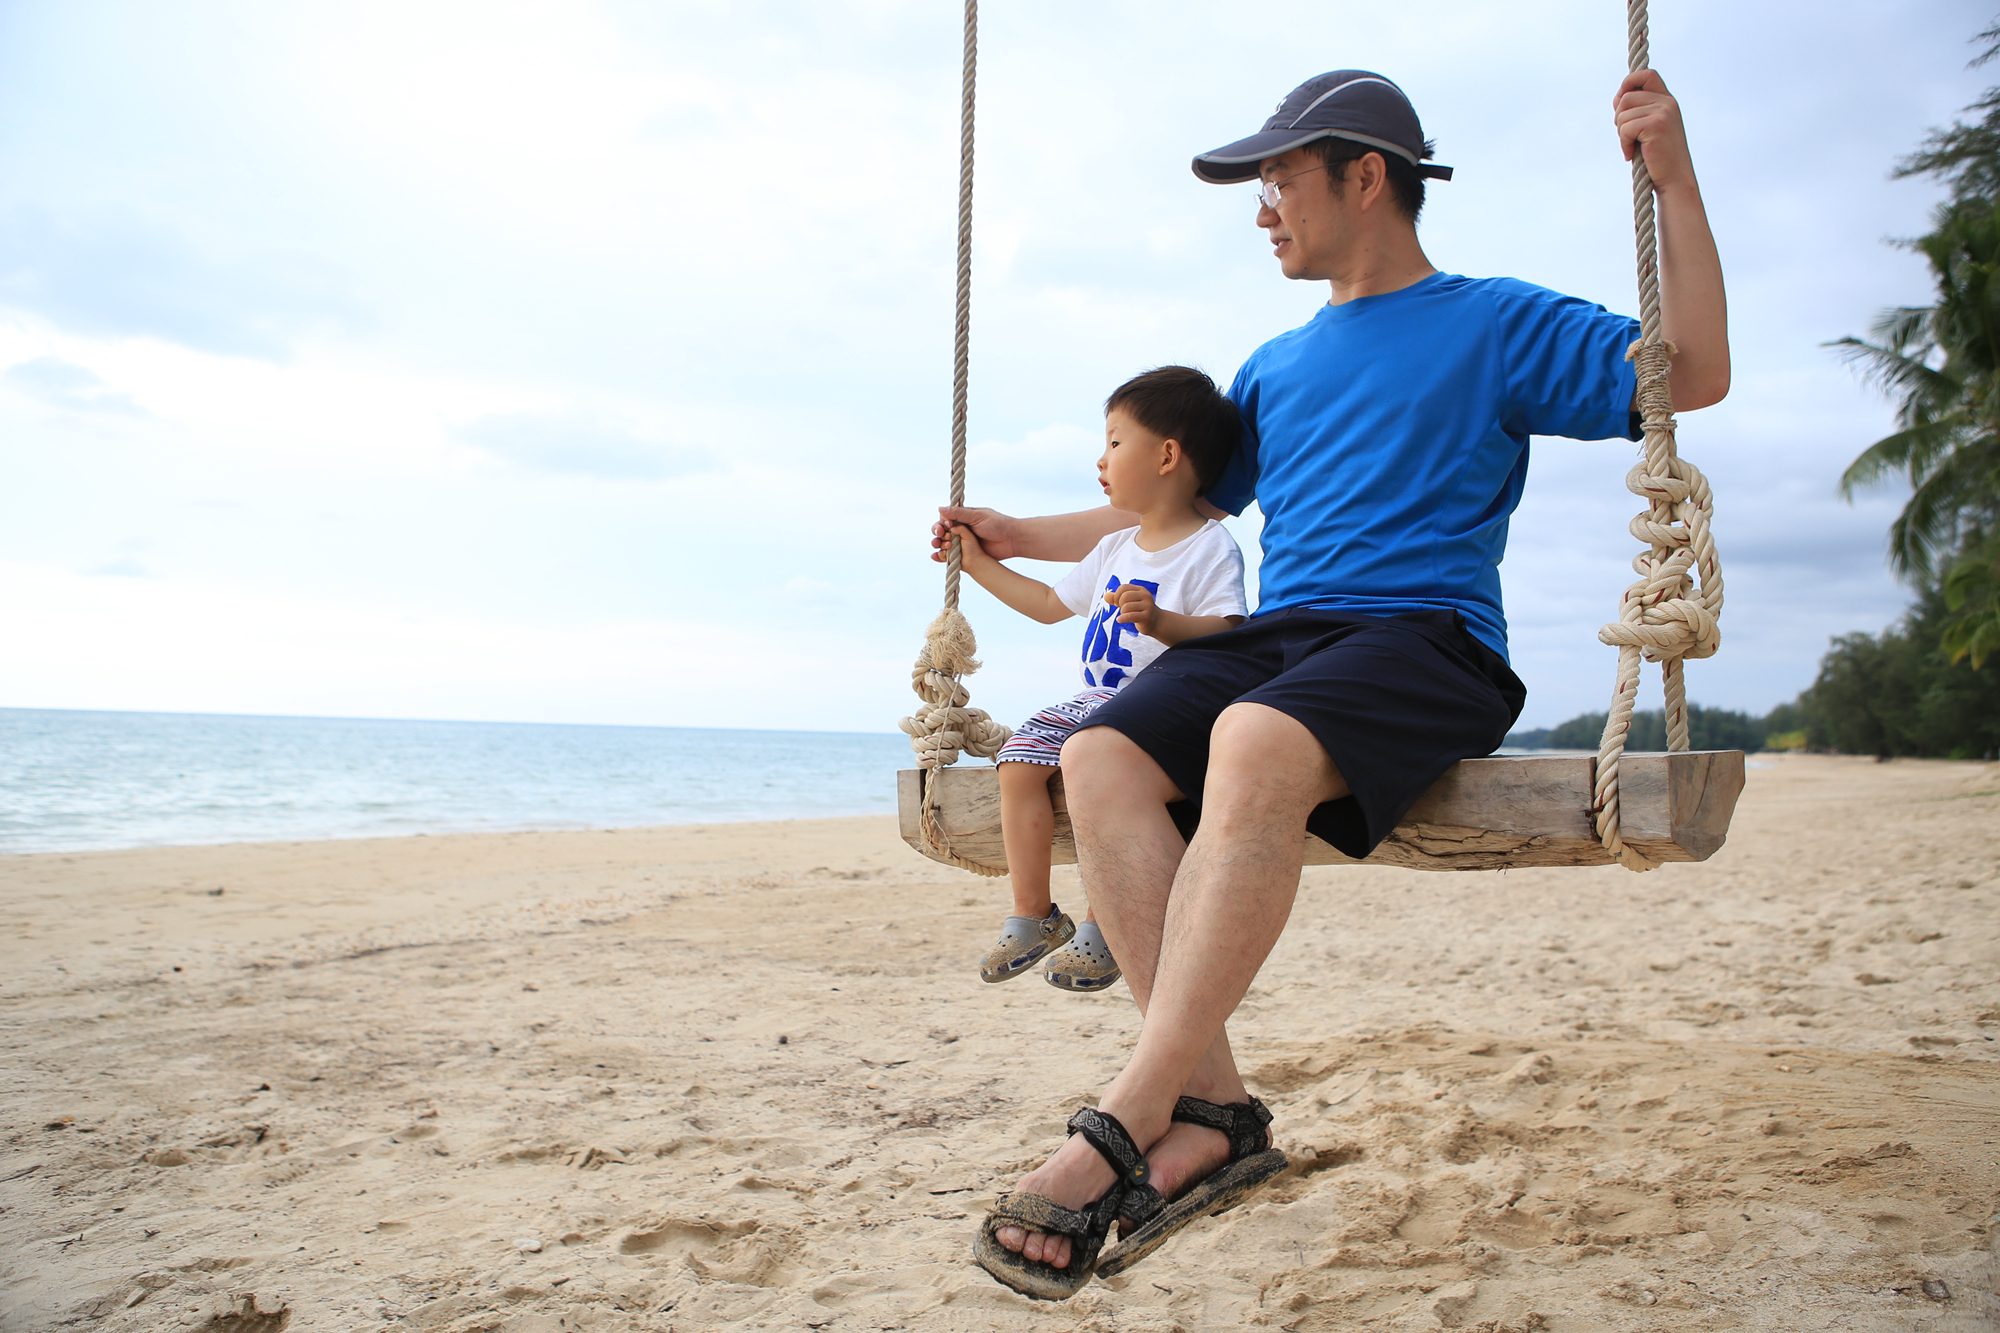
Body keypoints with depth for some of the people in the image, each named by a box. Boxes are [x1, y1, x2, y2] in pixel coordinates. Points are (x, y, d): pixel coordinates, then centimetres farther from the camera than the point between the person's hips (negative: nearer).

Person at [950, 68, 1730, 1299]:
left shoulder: (1497, 322, 11)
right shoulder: (1277, 368, 26)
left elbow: (1694, 377, 4)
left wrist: (1673, 177, -1)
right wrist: (1022, 536, 30)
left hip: (1425, 642, -5)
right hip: (1274, 638, 6)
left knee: (1256, 742, -38)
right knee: (1099, 759, -25)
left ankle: (1126, 1127, -34)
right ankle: (1215, 1108, -25)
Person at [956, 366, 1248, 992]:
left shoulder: (1211, 547, -6)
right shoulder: (1116, 548, 20)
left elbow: (1226, 635, -19)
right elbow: (1051, 604, 30)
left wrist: (1162, 622, -35)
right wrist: (981, 564, 31)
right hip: (1094, 700, 8)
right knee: (1019, 757, -14)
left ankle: (1100, 929, -22)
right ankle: (1032, 915, -6)